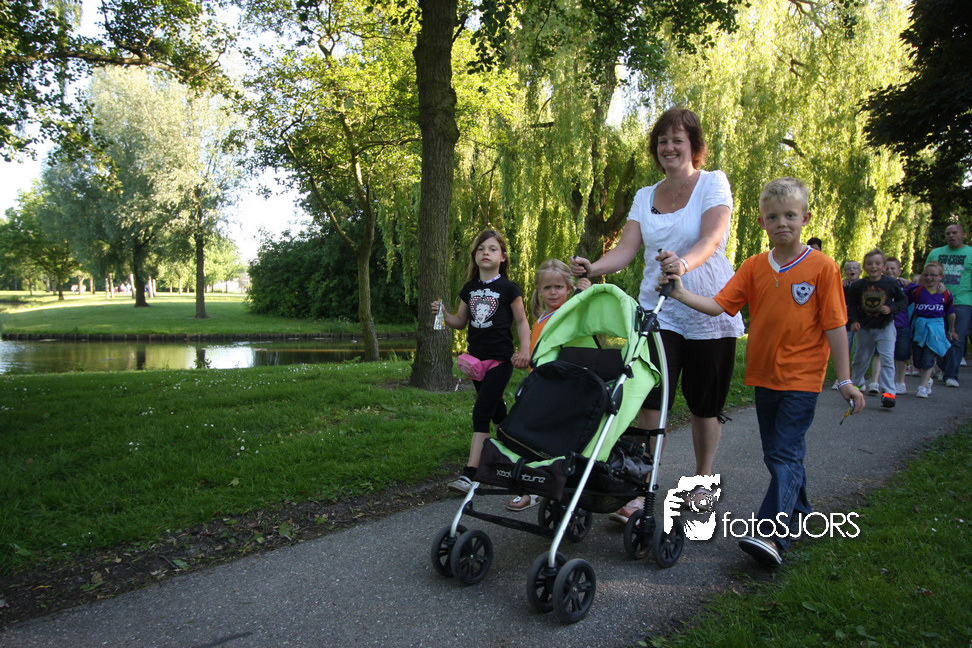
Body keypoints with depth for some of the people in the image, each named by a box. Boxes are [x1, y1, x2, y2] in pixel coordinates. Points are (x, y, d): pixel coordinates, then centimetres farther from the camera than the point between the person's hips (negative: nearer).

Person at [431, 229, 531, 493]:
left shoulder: (508, 289, -6)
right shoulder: (469, 289, 9)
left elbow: (521, 322, 0)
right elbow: (460, 322, 16)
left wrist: (524, 350, -13)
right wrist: (443, 314, -4)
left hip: (501, 360, -6)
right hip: (476, 359, 6)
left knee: (481, 413, -12)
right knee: (496, 412, 18)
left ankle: (469, 474, -13)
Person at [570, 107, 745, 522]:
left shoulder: (713, 183, -1)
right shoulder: (645, 196, 11)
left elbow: (711, 240, -18)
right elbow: (626, 250, 1)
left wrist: (683, 263, -39)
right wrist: (593, 268, -19)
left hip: (709, 313, -2)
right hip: (658, 312, 3)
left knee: (705, 406, 8)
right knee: (649, 400, -9)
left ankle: (702, 481, 28)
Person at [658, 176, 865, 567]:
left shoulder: (821, 267, -7)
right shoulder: (754, 267, 3)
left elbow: (834, 325, -6)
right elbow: (719, 305, -5)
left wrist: (845, 380, -5)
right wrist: (681, 294, -21)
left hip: (802, 377, -5)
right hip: (764, 374, 5)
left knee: (786, 454, -10)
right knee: (776, 453, 16)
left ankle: (771, 535, -13)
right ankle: (797, 513, 35)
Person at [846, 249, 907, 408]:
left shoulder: (891, 284, -9)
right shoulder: (858, 285, -8)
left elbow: (903, 301, 2)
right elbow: (851, 304, 4)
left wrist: (891, 309, -16)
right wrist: (854, 320, -8)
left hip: (885, 326, -2)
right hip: (864, 328, 2)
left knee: (887, 358, -11)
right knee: (861, 358, 15)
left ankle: (887, 392, -10)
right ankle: (855, 383, 39)